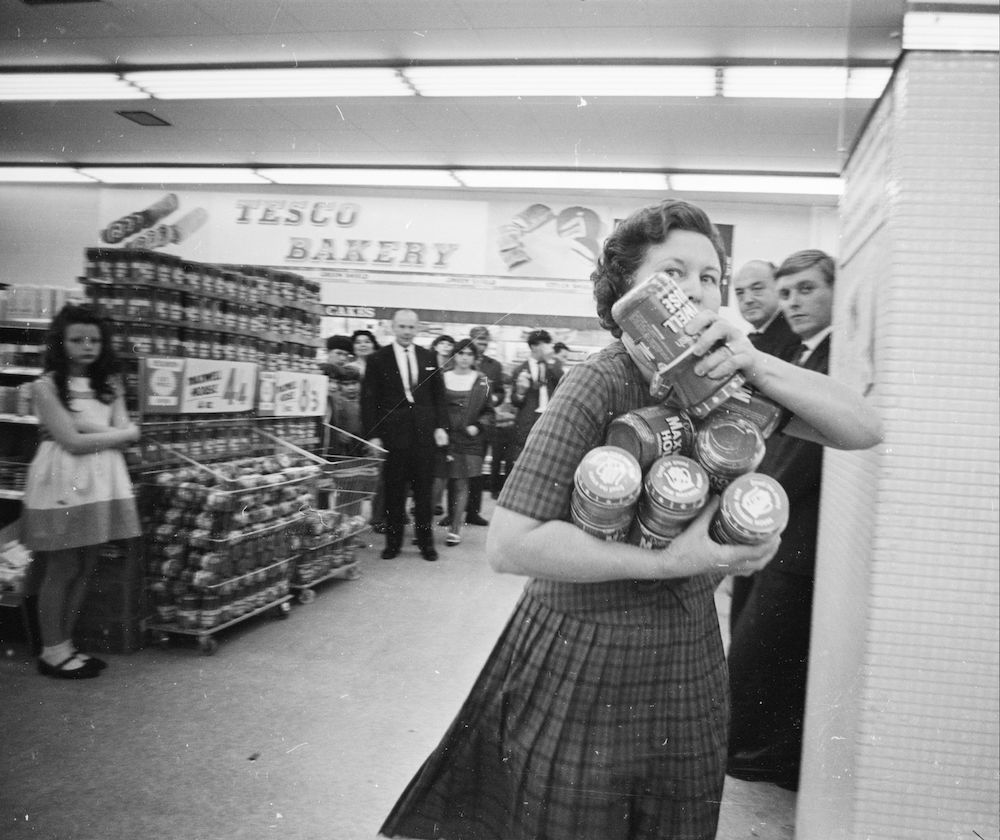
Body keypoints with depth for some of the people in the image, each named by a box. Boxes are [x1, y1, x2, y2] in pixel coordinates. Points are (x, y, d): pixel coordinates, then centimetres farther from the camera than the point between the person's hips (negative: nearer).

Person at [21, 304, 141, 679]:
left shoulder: (108, 384, 11)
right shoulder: (46, 386, -7)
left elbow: (128, 432, 2)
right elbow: (73, 442, -14)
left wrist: (83, 427, -11)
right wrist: (119, 433, -5)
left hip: (102, 481, 5)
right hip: (62, 483, -5)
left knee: (84, 568, 9)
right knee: (61, 570, 1)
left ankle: (65, 645, 21)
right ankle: (52, 652, 14)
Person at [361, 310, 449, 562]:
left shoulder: (429, 358, 9)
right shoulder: (378, 359, 1)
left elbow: (439, 395, 11)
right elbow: (369, 399, -1)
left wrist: (441, 426, 1)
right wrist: (372, 435, -7)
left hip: (424, 433, 2)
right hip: (392, 434, -2)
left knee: (424, 490, 6)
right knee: (394, 491, 5)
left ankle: (426, 542, 17)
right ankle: (393, 542, 17)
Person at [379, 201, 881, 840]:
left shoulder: (726, 379, -1)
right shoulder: (602, 383, -20)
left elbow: (865, 429, -7)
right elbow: (510, 544, -25)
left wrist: (758, 365, -24)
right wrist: (667, 561, -28)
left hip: (691, 664, 6)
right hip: (584, 670, -5)